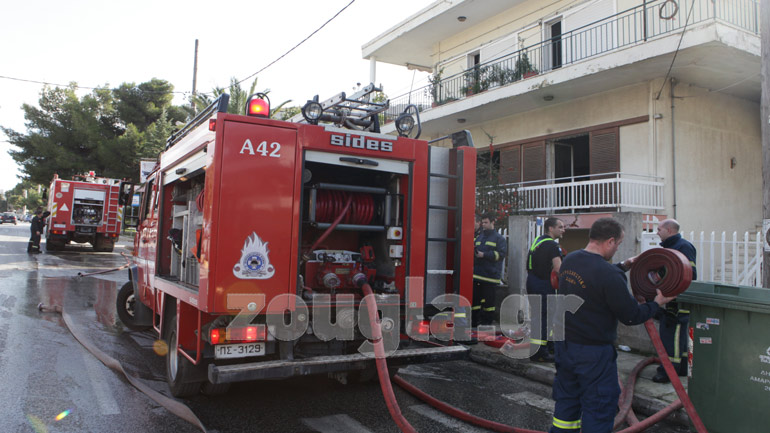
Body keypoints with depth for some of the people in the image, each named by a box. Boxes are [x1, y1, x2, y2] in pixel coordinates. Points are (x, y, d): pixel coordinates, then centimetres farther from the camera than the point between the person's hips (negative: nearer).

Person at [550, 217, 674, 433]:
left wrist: (622, 266, 26)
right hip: (593, 352, -8)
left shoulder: (569, 260, 2)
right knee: (598, 408, 8)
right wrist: (656, 303, 3)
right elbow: (631, 316, -14)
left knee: (566, 401, 20)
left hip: (564, 344, 8)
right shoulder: (609, 276, -24)